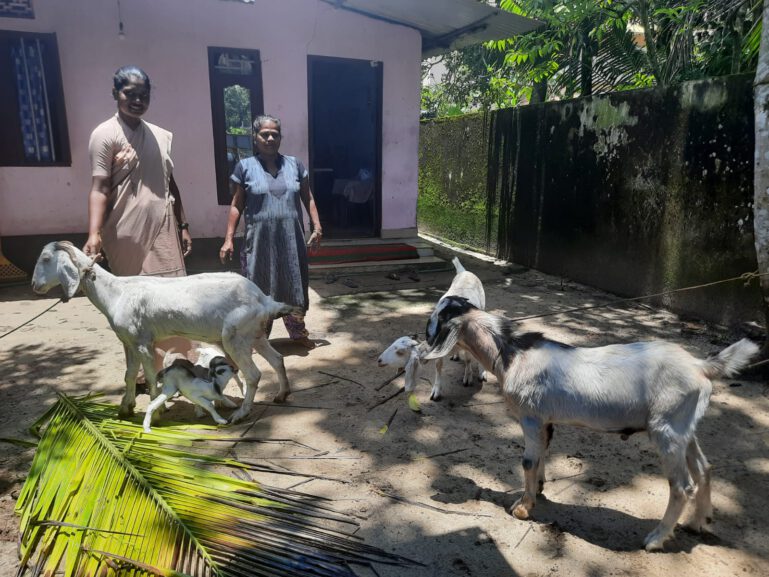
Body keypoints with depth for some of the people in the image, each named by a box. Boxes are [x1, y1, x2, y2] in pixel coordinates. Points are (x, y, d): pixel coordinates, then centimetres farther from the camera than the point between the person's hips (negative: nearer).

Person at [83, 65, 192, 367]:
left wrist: (183, 225, 14)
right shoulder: (105, 134, -3)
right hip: (128, 234, -5)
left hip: (164, 230, 5)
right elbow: (100, 188, -11)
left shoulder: (162, 135, 14)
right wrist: (94, 234, -24)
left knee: (173, 296, 3)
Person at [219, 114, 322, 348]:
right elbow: (236, 206, 0)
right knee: (260, 289, 6)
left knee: (294, 286, 11)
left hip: (291, 240, 2)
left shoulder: (294, 165, 6)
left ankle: (298, 332, 28)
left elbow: (308, 199, 10)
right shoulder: (244, 167, 0)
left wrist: (317, 226, -1)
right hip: (260, 241, -2)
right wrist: (228, 239, -5)